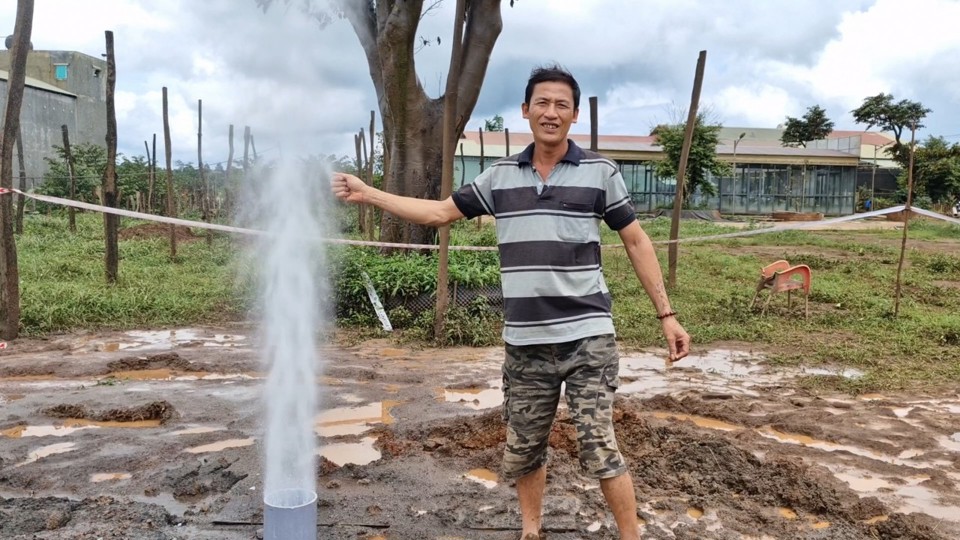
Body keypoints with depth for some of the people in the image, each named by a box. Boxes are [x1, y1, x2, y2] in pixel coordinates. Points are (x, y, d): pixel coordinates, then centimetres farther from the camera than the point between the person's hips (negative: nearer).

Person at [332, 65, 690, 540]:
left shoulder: (600, 172, -2)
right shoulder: (499, 177, 6)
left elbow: (636, 242, 2)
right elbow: (440, 213, 12)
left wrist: (666, 314, -1)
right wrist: (367, 193, 9)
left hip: (587, 338, -3)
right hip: (524, 343, 4)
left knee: (599, 449, -3)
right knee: (523, 448, 14)